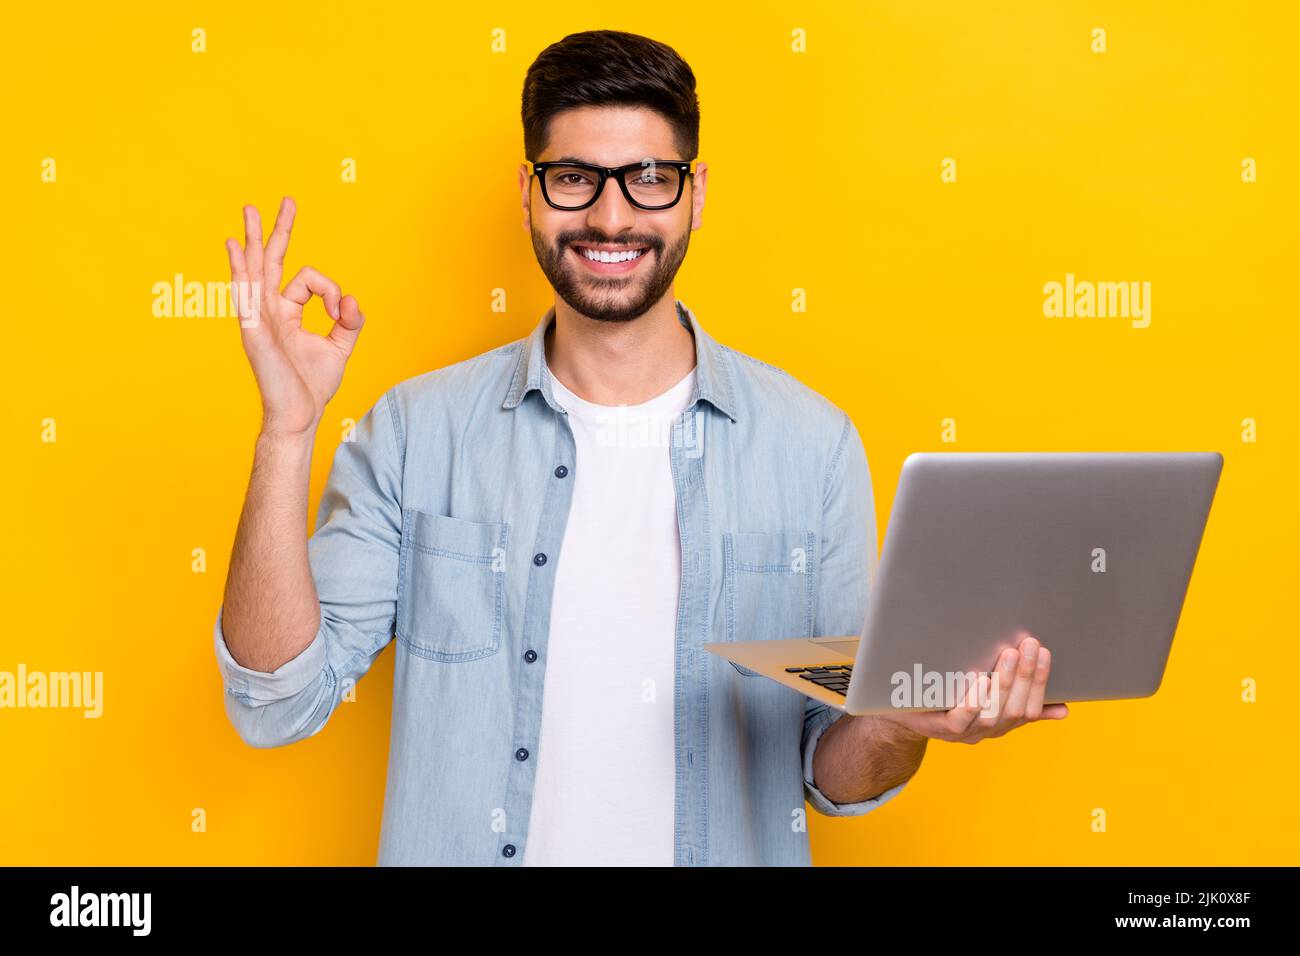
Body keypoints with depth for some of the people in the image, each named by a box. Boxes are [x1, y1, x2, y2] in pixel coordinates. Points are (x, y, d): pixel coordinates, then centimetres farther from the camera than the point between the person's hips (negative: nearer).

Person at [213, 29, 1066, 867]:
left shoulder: (812, 443, -2)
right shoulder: (414, 431, -1)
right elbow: (277, 704, -6)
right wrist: (286, 430, -13)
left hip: (733, 847, 1)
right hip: (459, 848, 0)